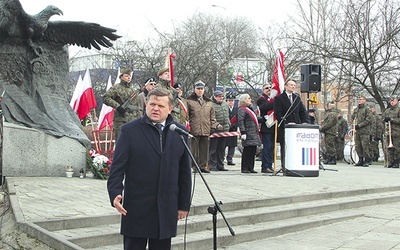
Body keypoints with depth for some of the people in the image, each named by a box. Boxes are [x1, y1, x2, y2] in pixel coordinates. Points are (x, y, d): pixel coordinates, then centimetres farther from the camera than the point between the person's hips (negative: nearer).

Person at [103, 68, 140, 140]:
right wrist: (117, 106, -18)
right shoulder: (116, 87, -2)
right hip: (121, 121, -6)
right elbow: (105, 98, -11)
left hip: (133, 120, 6)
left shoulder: (132, 90, 17)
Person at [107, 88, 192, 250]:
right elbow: (118, 166, -5)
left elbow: (185, 171, 8)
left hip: (167, 210, 3)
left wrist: (184, 204, 8)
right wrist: (115, 193, -19)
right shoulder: (130, 130, -3)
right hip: (136, 209, -3)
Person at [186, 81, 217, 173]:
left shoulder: (209, 102, 16)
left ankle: (203, 166, 15)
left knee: (204, 149, 7)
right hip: (194, 130, -4)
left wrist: (213, 127, 10)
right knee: (194, 149, -1)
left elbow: (212, 116, 18)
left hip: (206, 130, 4)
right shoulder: (189, 101, 3)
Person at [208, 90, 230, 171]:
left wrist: (228, 124, 18)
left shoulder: (225, 104, 14)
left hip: (224, 130, 7)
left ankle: (220, 165, 18)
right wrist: (217, 124, -23)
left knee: (222, 149, 11)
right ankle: (212, 166, 4)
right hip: (215, 131, -7)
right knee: (213, 149, -2)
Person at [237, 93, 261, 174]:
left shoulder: (250, 109, 22)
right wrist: (243, 132, -24)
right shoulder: (242, 109, -9)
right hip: (248, 134, -9)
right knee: (247, 150, -6)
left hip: (254, 134, 9)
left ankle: (251, 168, 15)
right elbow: (240, 121, -17)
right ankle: (244, 168, 1)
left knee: (253, 151, 9)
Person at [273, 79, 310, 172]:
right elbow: (278, 113, -7)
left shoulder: (297, 97, 18)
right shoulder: (279, 98, 0)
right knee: (285, 148, -1)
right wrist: (286, 123, -17)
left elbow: (303, 111, 15)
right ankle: (284, 167, 3)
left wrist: (305, 122, -1)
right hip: (284, 128, -5)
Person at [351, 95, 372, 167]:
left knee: (365, 146, -6)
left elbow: (368, 119, -10)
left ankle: (366, 161, 1)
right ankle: (360, 160, 15)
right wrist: (354, 124, 2)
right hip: (357, 131, 6)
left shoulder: (366, 109, -3)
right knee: (358, 146, 7)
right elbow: (352, 117, 22)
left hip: (364, 131, -6)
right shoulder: (355, 109, 17)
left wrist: (359, 125, -14)